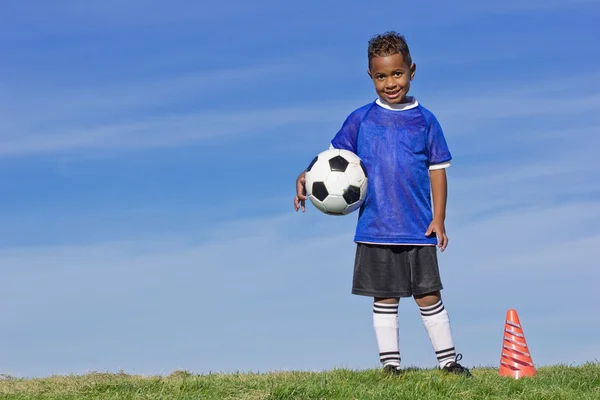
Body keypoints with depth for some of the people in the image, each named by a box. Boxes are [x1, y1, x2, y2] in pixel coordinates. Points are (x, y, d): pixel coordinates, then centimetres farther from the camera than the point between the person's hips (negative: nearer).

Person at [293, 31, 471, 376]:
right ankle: (390, 364, 15)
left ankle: (449, 359, 16)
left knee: (428, 295, 4)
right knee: (385, 298, 7)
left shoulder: (425, 121, 2)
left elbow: (438, 170, 4)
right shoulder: (360, 120, 2)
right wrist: (307, 177, -13)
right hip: (375, 229, 1)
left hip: (418, 230, -1)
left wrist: (438, 219, -2)